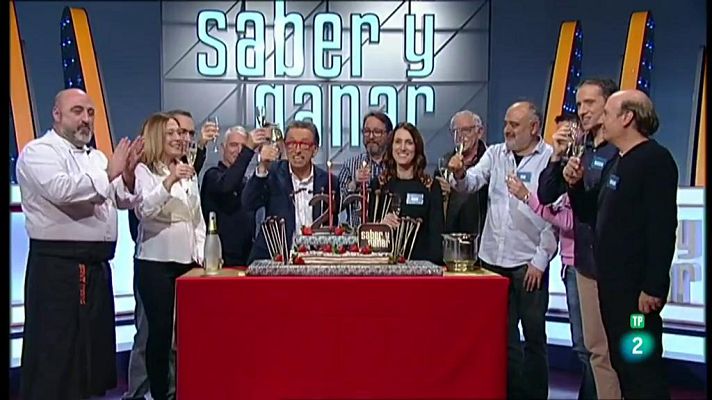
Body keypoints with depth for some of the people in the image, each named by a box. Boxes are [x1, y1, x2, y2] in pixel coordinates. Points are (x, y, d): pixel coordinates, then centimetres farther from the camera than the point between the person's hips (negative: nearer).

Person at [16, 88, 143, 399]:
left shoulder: (96, 157, 18)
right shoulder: (39, 151, -6)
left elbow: (123, 201, 14)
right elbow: (61, 190, -25)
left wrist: (128, 174, -5)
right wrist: (109, 174, -15)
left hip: (96, 265, 8)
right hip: (57, 267, -8)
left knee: (95, 345, 15)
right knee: (55, 354, -2)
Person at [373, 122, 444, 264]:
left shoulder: (431, 186, 2)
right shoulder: (379, 184, 5)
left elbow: (436, 231, -2)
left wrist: (434, 263, -15)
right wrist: (381, 224, -16)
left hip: (420, 260, -1)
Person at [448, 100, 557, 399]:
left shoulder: (551, 159, -7)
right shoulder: (495, 153, 8)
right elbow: (470, 182, -1)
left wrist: (540, 260, -10)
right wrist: (459, 175, -24)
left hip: (529, 262, -4)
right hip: (493, 259, 5)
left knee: (534, 335, 8)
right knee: (502, 334, 14)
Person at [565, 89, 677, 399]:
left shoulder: (655, 159, -12)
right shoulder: (614, 163, 15)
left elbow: (662, 228, -19)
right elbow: (593, 216, 20)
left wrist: (653, 287, -22)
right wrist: (575, 185, 3)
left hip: (637, 287, -9)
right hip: (612, 283, 9)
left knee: (641, 369, -3)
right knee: (621, 362, 16)